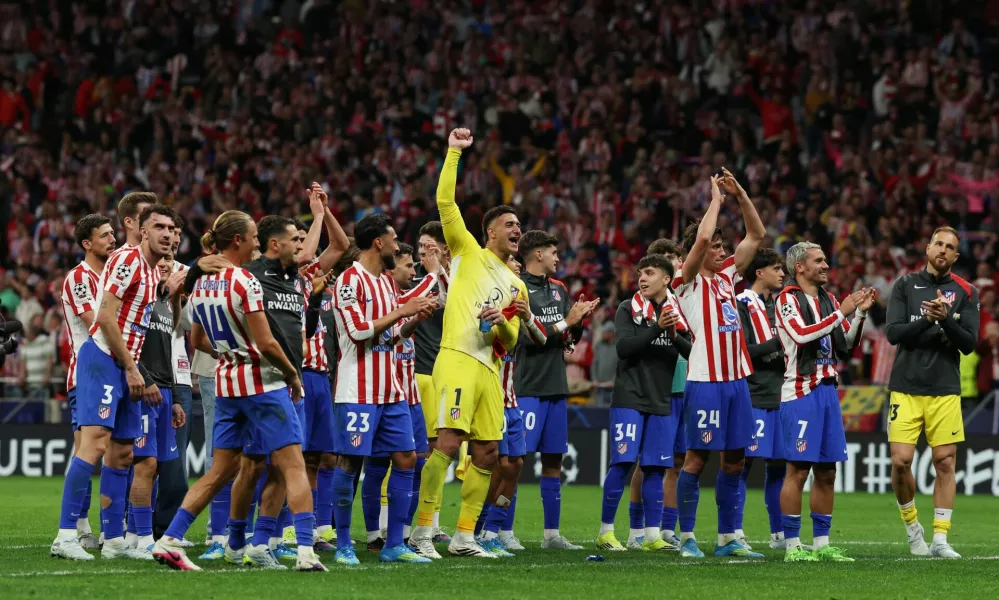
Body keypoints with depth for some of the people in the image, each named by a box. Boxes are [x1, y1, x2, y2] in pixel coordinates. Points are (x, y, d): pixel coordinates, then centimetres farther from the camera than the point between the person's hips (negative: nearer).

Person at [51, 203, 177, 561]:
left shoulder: (156, 274, 17)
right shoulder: (127, 260, -10)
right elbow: (106, 317, -17)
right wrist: (131, 369, -15)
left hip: (128, 368, 9)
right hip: (102, 360, -9)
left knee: (122, 454, 9)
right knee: (95, 443, -19)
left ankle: (113, 541, 13)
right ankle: (65, 535, -23)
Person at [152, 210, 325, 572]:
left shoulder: (202, 284, 7)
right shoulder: (244, 282, -16)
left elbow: (198, 341, 17)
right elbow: (266, 343, -18)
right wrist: (293, 375, -4)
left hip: (226, 381, 7)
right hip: (261, 381, -7)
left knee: (220, 471, 13)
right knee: (293, 466, -3)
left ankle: (168, 541, 7)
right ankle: (306, 552, -11)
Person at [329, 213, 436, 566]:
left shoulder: (387, 281, 17)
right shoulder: (350, 280, -10)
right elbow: (358, 331, -19)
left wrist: (415, 320, 5)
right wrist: (401, 311, -14)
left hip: (390, 391, 9)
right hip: (358, 391, -9)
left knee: (406, 460, 4)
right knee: (349, 463, -5)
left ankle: (394, 545, 9)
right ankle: (343, 546, 2)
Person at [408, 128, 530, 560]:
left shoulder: (516, 286, 25)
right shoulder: (469, 252, 10)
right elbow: (445, 201, 0)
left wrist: (502, 323, -1)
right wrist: (454, 152, -1)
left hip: (489, 369, 7)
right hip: (458, 358, -7)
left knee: (486, 454, 4)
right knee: (448, 441, -18)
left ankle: (464, 536, 11)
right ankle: (422, 530, -17)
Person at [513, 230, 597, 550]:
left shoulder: (559, 289, 16)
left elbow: (571, 338, 17)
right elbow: (527, 337, -17)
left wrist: (579, 321, -3)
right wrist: (565, 322, -12)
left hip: (556, 388, 8)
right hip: (527, 388, -8)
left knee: (554, 460, 9)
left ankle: (552, 533, 14)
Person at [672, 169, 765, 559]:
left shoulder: (726, 276, 16)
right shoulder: (689, 282, -3)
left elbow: (756, 235, 19)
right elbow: (702, 238, -19)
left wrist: (740, 194, 9)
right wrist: (717, 198, -8)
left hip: (736, 378, 7)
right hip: (705, 380, -7)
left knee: (734, 460, 7)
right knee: (697, 458, -5)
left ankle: (728, 539, 12)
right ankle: (687, 538, 0)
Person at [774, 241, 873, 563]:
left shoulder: (828, 300, 16)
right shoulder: (788, 299, -6)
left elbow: (845, 347, 17)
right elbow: (802, 335, -21)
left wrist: (860, 313, 4)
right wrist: (841, 313, -18)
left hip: (827, 390, 7)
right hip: (800, 392, -7)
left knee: (826, 472, 8)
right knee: (798, 470, -7)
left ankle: (822, 544, 14)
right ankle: (791, 545, -4)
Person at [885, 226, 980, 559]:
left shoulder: (965, 292, 5)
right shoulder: (905, 285, 5)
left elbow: (969, 343, -2)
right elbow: (893, 332, -3)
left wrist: (946, 319, -18)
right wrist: (927, 319, -18)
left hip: (945, 391, 0)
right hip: (906, 389, 0)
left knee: (945, 461, -2)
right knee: (901, 460, -8)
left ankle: (940, 539, 4)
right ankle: (912, 526, 15)